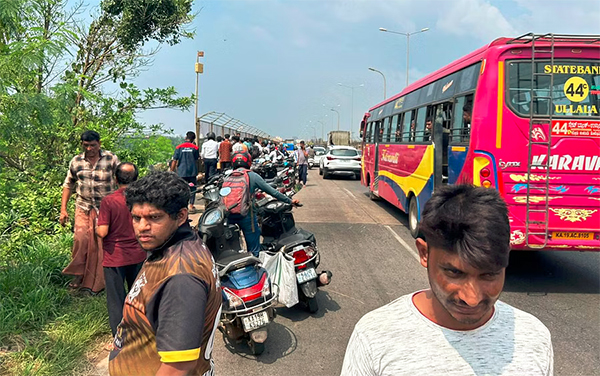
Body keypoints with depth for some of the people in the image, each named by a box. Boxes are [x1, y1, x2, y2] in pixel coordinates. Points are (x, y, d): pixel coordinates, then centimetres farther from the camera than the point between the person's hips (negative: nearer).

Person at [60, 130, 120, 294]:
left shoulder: (111, 159, -5)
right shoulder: (76, 162, 3)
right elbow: (68, 185, 13)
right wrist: (63, 209, 8)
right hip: (83, 207, 2)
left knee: (102, 242, 1)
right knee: (80, 238, -15)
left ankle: (96, 283, 15)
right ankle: (78, 275, 6)